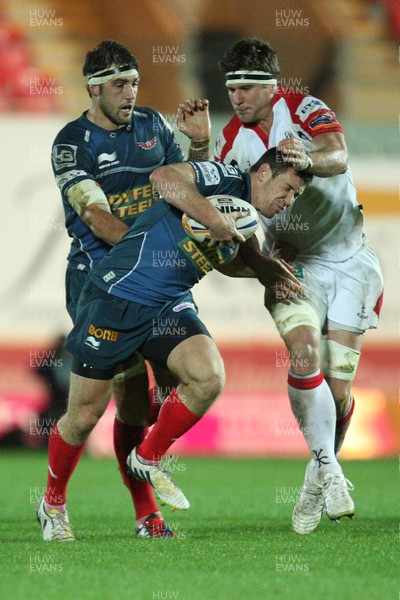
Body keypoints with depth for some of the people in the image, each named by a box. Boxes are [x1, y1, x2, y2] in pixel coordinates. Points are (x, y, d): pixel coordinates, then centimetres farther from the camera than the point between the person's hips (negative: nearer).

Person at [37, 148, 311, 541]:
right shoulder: (225, 180, -13)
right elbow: (163, 178, -30)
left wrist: (266, 270, 19)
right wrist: (215, 219, -29)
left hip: (169, 306, 7)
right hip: (114, 298, -7)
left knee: (209, 377, -20)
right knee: (85, 415, 1)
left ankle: (148, 459, 3)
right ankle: (53, 504, 25)